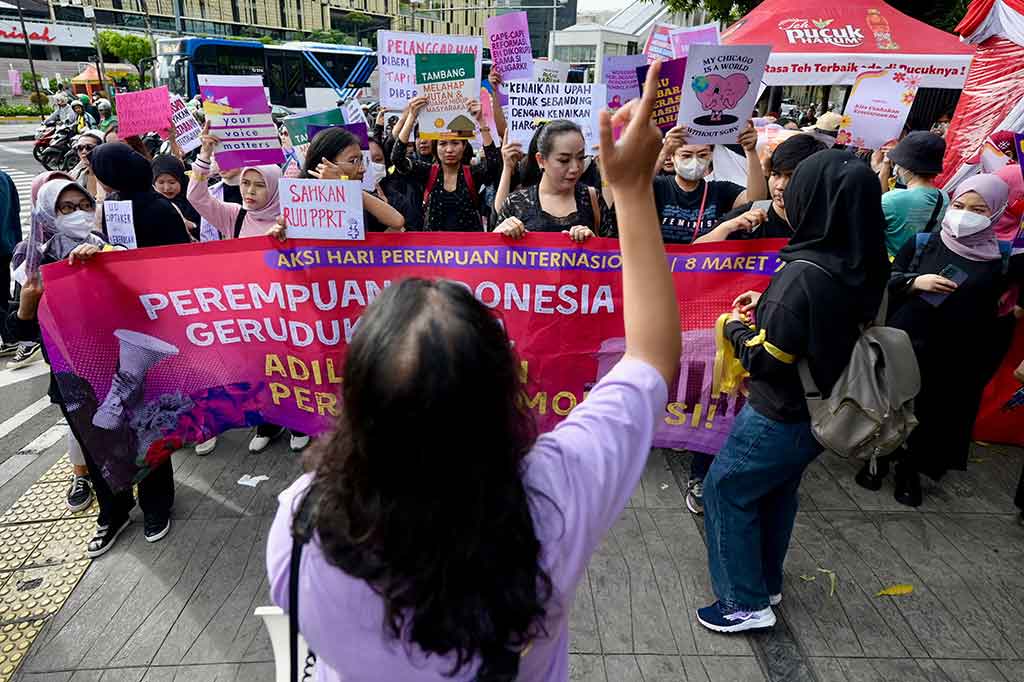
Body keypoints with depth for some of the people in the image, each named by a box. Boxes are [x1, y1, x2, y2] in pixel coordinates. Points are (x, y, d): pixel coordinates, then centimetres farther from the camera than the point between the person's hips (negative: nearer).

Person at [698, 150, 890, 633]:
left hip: (781, 415, -8)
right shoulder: (865, 267, -3)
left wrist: (737, 328, -6)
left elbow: (766, 360, -24)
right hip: (823, 410, 8)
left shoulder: (807, 272, -29)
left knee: (725, 490, 9)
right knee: (777, 491, 25)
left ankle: (746, 603, 20)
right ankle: (766, 583, 42)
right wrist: (769, 305, 4)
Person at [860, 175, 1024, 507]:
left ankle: (910, 470, 36)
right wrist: (915, 282, -16)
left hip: (957, 358, 1)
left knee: (933, 416, 13)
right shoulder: (922, 244, -2)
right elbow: (884, 282, -1)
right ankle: (878, 459, 37)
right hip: (902, 345, 0)